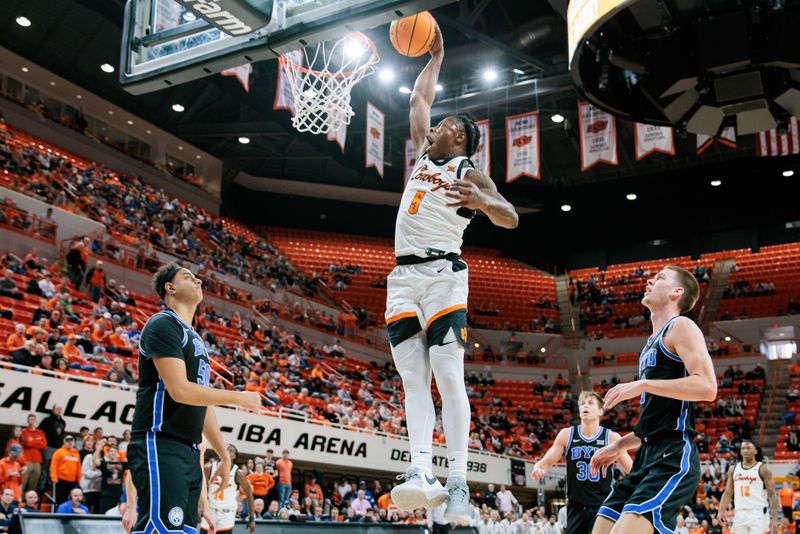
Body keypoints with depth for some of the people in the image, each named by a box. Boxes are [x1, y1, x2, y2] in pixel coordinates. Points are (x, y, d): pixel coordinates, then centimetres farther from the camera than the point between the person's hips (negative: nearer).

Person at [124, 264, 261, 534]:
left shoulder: (194, 339, 22)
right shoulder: (163, 325, -6)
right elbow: (180, 390, -18)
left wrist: (224, 455, 24)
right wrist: (239, 397, -9)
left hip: (189, 453, 9)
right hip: (160, 448, -9)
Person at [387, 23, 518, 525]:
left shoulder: (469, 172, 3)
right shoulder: (422, 156, 21)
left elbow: (511, 219, -9)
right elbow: (419, 98, 31)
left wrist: (481, 201, -29)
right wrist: (436, 56, 36)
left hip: (442, 273, -7)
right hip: (403, 276, 7)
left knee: (448, 375, -14)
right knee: (413, 377, -6)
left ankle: (459, 482, -17)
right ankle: (421, 471, -12)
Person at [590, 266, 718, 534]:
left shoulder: (681, 326, -2)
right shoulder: (653, 343, 24)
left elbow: (707, 387, -19)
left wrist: (641, 384, -17)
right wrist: (618, 446, 21)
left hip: (673, 458, -9)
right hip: (647, 457, 9)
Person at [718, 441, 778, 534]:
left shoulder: (762, 469, -2)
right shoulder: (733, 469, 11)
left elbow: (772, 495, -4)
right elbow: (728, 493, 13)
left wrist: (774, 518, -11)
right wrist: (721, 511, -2)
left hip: (758, 515, -4)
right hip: (740, 515, 5)